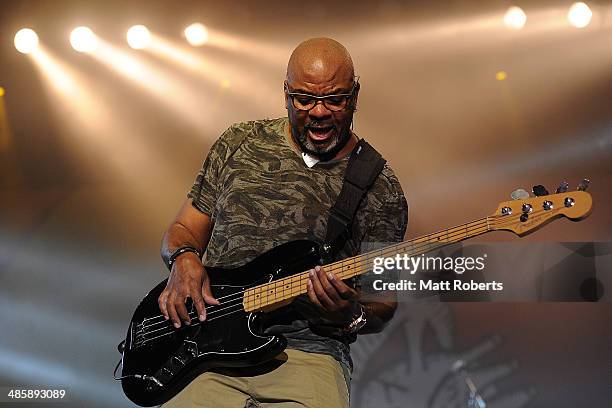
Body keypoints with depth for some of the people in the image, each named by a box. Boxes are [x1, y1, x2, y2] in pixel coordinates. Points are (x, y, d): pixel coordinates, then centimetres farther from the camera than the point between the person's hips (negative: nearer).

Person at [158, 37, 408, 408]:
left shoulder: (380, 188, 5)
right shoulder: (239, 144, 13)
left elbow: (383, 301, 6)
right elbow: (184, 229, 19)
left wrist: (353, 315, -17)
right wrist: (184, 260, -5)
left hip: (308, 350, 0)